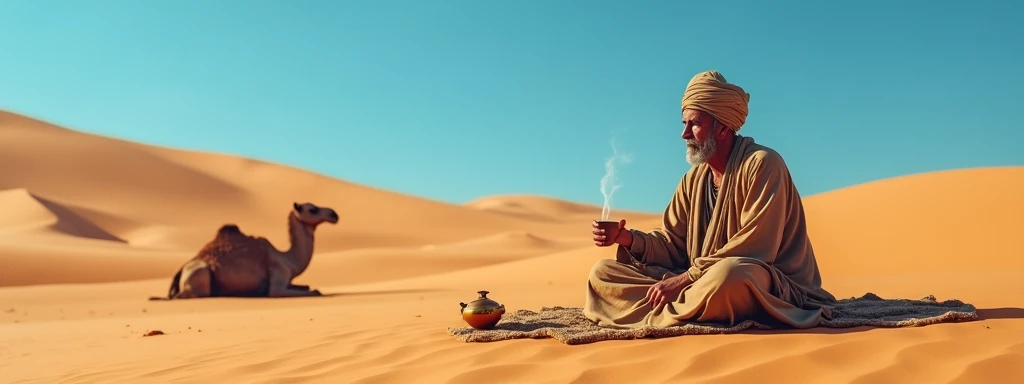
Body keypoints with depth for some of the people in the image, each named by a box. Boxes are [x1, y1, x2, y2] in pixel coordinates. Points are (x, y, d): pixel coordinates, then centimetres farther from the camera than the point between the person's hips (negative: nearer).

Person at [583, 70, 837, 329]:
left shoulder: (762, 164, -11)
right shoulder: (694, 179, 13)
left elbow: (754, 249, -19)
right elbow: (673, 244, 11)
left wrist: (686, 278, -21)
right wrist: (630, 240, -9)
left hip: (767, 288, -7)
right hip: (701, 282, 7)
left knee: (727, 273, -44)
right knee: (603, 273, -3)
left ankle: (659, 315, -16)